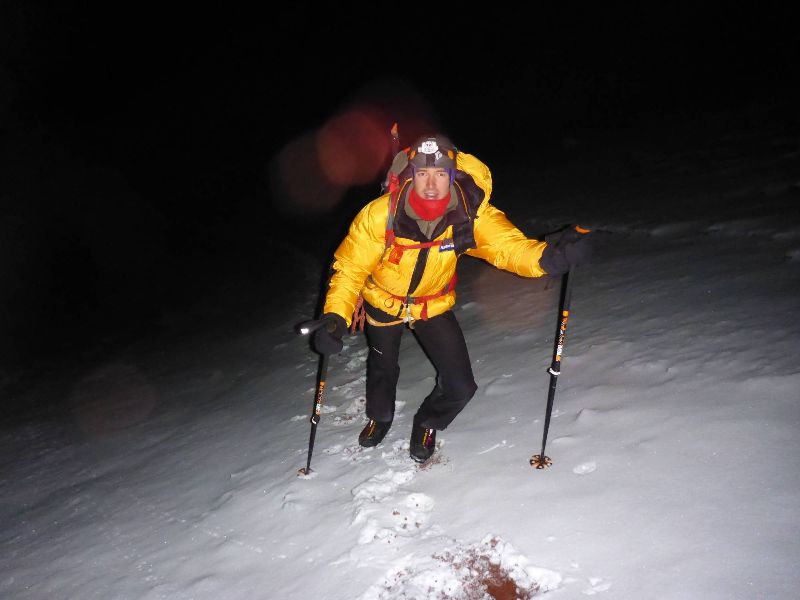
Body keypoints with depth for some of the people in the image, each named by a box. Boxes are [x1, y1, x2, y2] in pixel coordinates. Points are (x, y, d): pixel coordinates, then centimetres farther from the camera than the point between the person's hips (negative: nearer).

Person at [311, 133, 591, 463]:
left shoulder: (471, 214, -27)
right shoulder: (379, 215, -32)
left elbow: (509, 245, -35)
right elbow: (350, 266, -25)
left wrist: (546, 256, -57)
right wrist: (335, 318, -38)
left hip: (434, 306, 1)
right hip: (383, 301, -1)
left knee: (460, 386, -3)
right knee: (383, 370, 21)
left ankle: (427, 424, 32)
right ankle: (379, 417, 57)